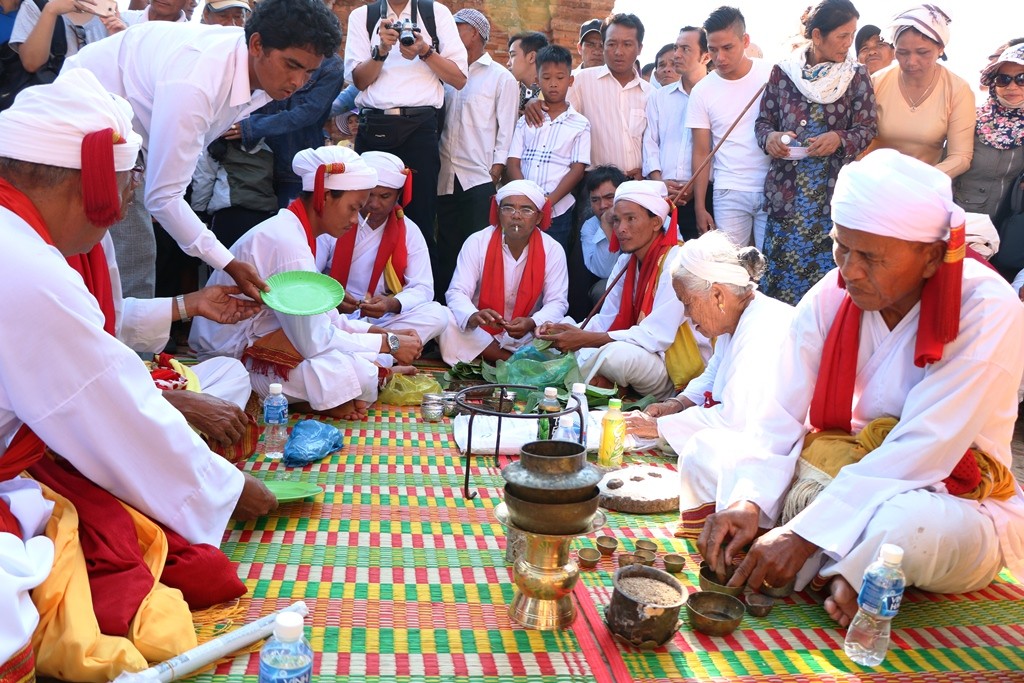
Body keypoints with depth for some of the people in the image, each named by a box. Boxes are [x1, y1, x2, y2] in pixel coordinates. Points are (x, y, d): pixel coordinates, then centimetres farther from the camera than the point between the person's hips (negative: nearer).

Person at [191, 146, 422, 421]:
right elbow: (314, 340, -26)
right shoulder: (287, 243, -25)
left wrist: (377, 332, -3)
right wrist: (388, 343, -17)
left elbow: (320, 315, 8)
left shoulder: (299, 234, 7)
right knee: (360, 372, -25)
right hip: (233, 359, -10)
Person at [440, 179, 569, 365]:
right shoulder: (477, 242, -7)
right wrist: (473, 317, -37)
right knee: (445, 320, -28)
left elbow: (557, 302, -8)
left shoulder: (552, 250, -5)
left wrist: (532, 323, -31)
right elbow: (457, 292, -12)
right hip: (479, 333, 1)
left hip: (526, 336, 0)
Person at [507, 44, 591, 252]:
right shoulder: (525, 121, 12)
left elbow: (577, 170, 0)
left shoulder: (580, 124, 6)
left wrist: (549, 201, -12)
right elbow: (513, 164, 6)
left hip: (557, 211, -2)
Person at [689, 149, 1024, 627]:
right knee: (705, 452, -6)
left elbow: (920, 452, -27)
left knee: (910, 523, -40)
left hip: (945, 501, -5)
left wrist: (804, 534, -32)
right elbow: (780, 418, -10)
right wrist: (748, 501, -28)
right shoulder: (831, 297, -7)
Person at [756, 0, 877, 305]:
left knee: (828, 275, 1)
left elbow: (867, 128, 0)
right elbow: (763, 120, 9)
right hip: (786, 189, 1)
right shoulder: (782, 71, 3)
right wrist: (770, 137, -13)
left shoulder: (857, 75, 2)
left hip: (835, 191, -1)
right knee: (782, 272, 6)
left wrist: (840, 138, -20)